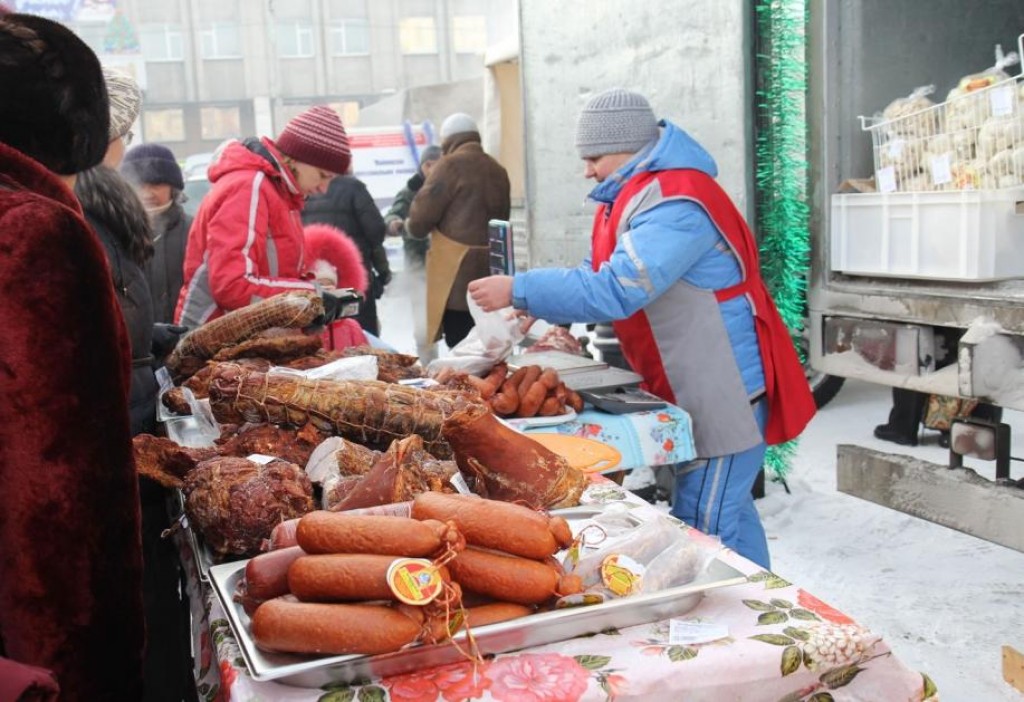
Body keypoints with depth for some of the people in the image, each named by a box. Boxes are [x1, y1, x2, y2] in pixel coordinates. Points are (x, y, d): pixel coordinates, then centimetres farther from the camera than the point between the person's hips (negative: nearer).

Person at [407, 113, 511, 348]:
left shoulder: (452, 164, -5)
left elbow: (419, 219, -8)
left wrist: (410, 225, 12)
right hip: (491, 273, 7)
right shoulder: (498, 170, 15)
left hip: (458, 276, -7)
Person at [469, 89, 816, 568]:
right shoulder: (638, 195, 10)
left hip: (724, 392, -10)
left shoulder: (676, 204, -22)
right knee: (728, 512, 20)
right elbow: (602, 274, 17)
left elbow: (615, 289, -30)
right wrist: (544, 309, 1)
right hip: (694, 389, 10)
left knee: (704, 529, -5)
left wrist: (519, 291, -25)